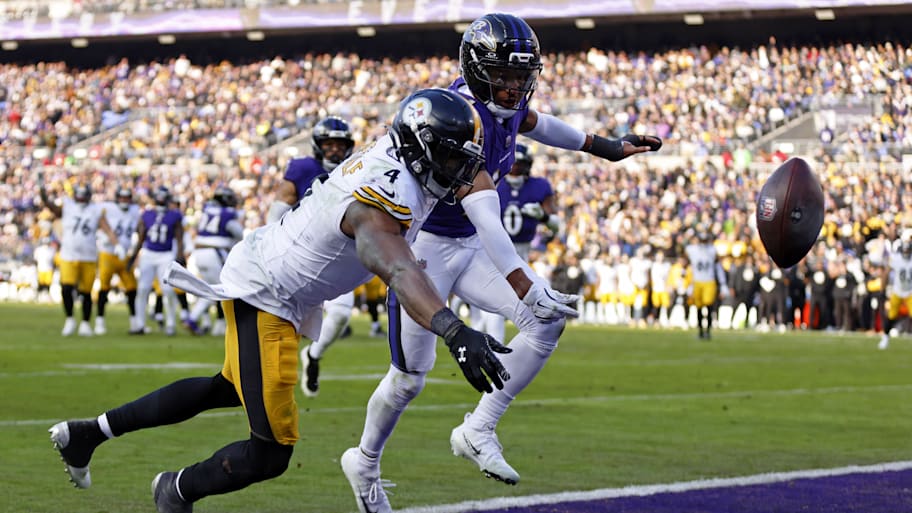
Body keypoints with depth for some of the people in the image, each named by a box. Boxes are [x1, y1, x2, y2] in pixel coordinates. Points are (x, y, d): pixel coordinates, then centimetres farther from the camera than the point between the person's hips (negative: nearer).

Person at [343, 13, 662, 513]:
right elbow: (483, 210, -40)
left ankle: (478, 431, -3)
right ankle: (365, 463, 29)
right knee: (409, 378, 3)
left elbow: (534, 124, 23)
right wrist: (524, 285, -47)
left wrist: (609, 148, 30)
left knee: (548, 321, -11)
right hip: (422, 246, -8)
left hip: (471, 246, 8)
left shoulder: (507, 101, -4)